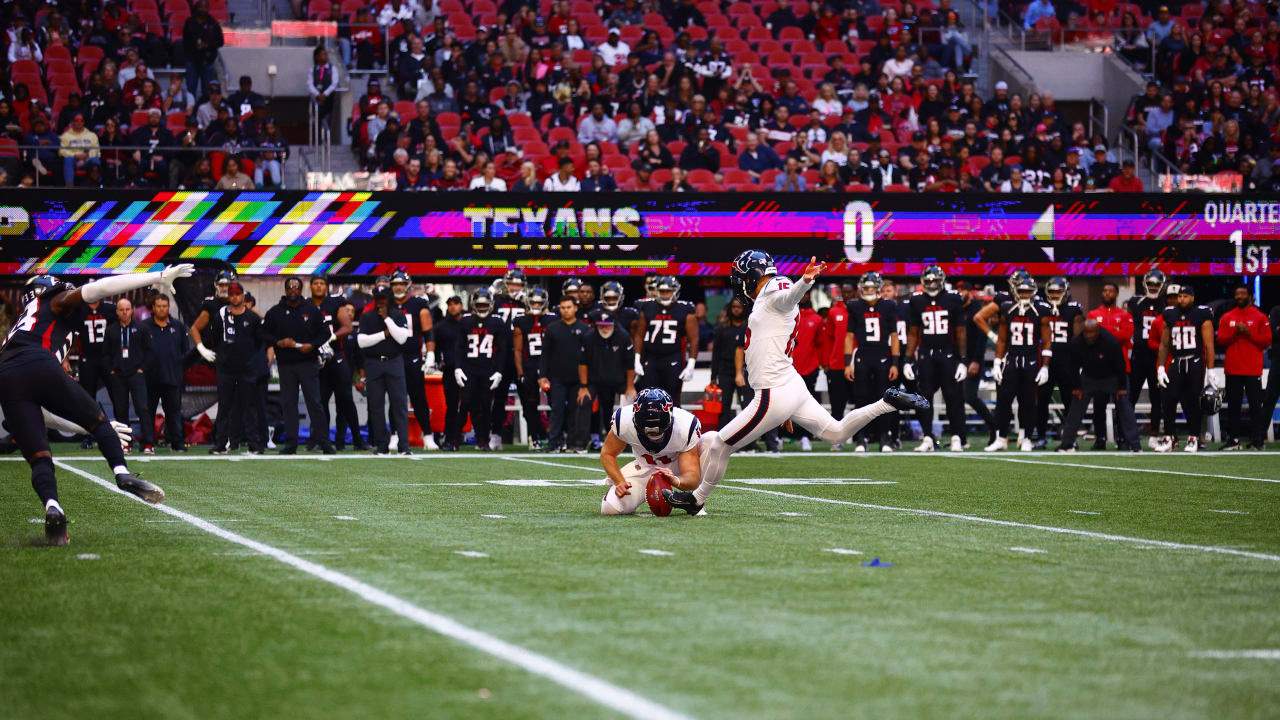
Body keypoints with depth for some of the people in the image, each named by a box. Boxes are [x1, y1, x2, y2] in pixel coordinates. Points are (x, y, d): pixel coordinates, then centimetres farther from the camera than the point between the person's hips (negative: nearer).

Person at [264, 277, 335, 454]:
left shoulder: (312, 311, 5)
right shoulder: (275, 312, 6)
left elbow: (325, 333, 7)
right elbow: (265, 333, 6)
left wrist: (312, 345, -9)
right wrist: (278, 343, -11)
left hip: (308, 362, -1)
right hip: (285, 364, 1)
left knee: (314, 402, -4)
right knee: (288, 403, 2)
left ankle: (324, 441, 0)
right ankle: (291, 443, 7)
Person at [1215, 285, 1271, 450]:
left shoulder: (1260, 317, 3)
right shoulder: (1227, 317, 11)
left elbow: (1267, 341, -1)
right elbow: (1220, 340, 5)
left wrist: (1249, 333, -13)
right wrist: (1235, 333, -11)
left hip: (1253, 370, -3)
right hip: (1233, 368, 3)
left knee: (1255, 405, -4)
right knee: (1233, 405, 4)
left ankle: (1257, 440, -2)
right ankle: (1233, 439, 8)